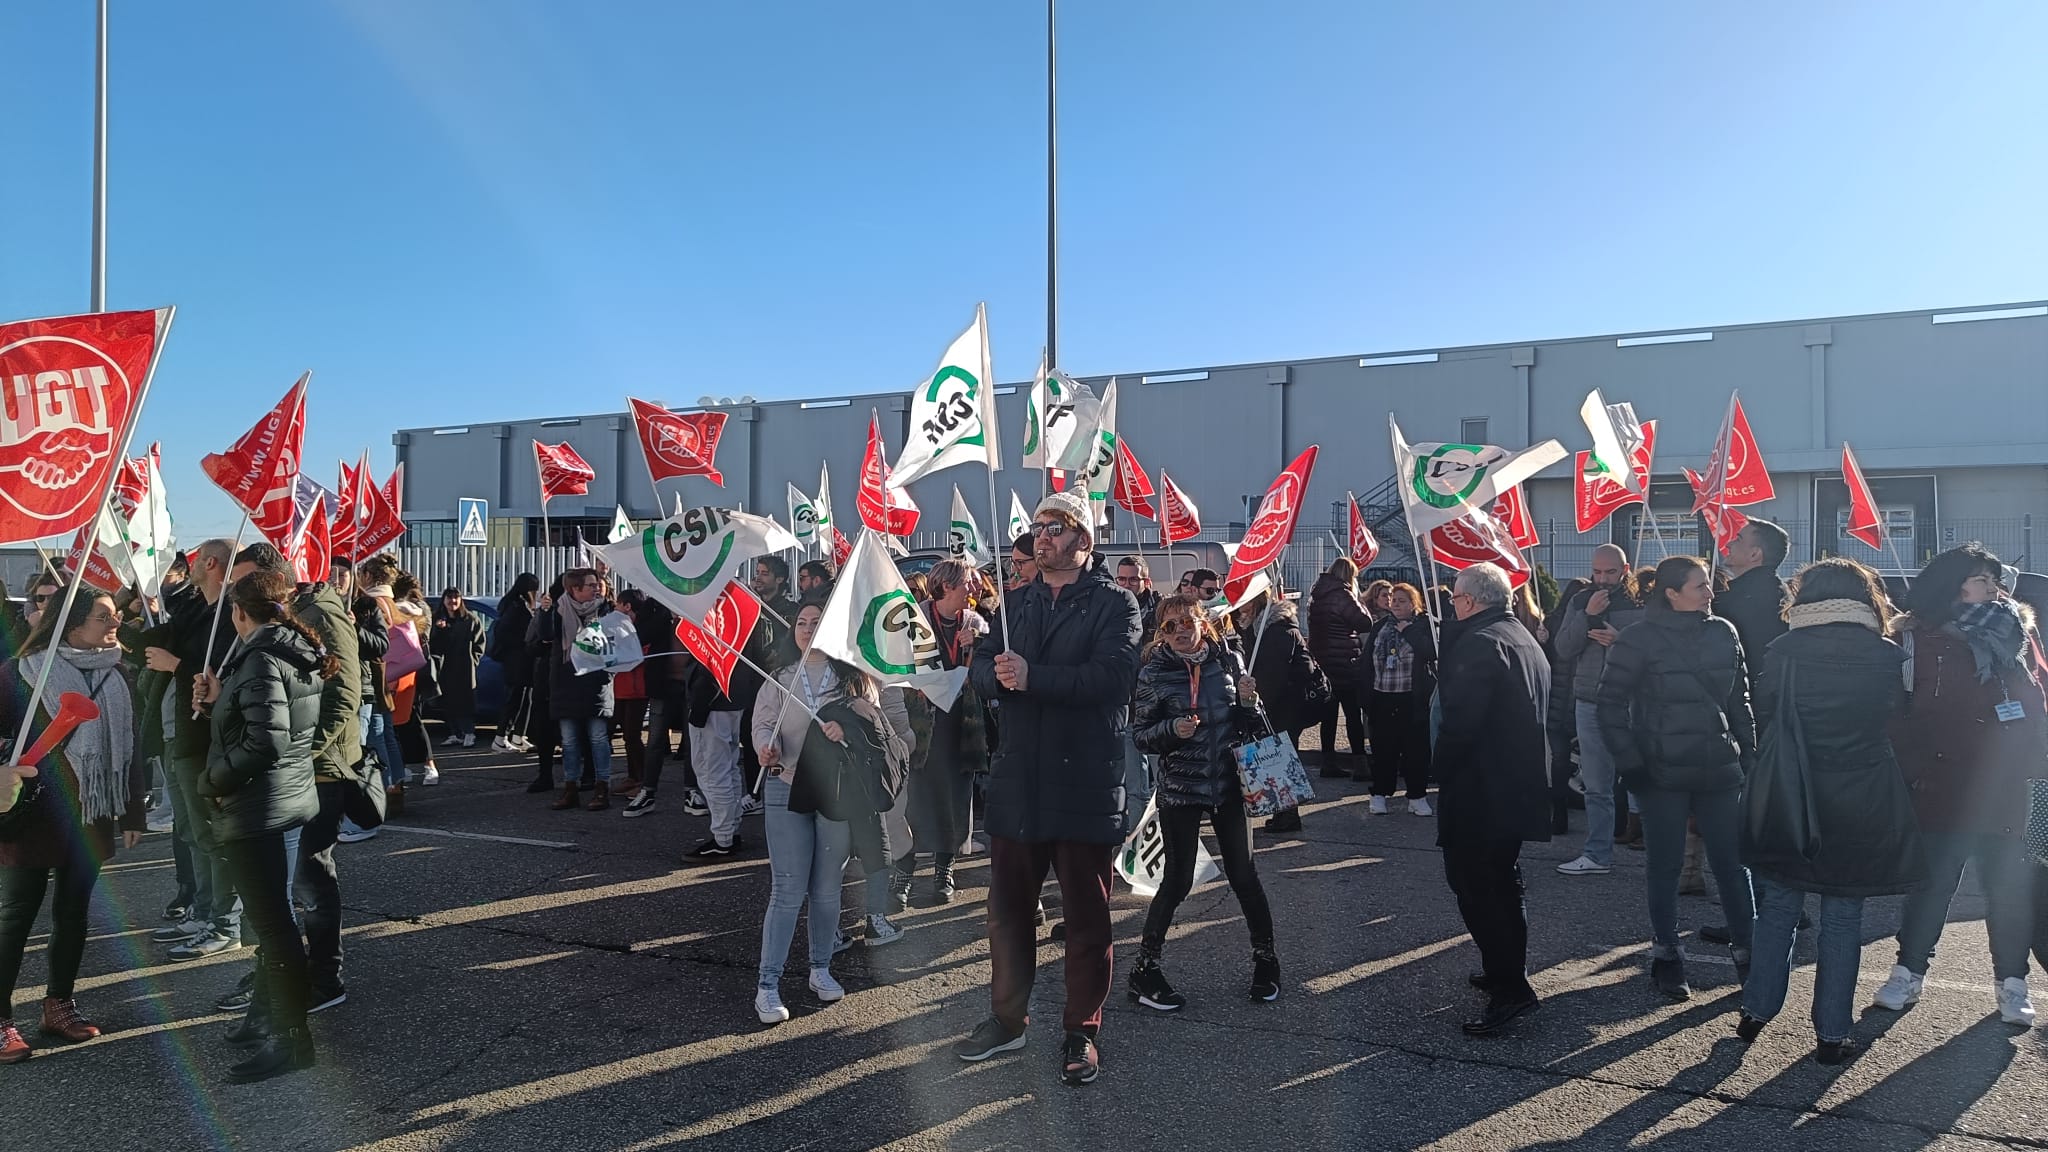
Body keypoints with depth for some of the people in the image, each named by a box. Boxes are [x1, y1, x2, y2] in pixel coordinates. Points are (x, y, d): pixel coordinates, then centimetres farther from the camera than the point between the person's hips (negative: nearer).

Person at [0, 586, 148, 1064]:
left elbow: (132, 746, 8)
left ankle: (59, 1005, 27)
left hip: (91, 820, 4)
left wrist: (133, 813, 8)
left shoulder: (116, 677, 5)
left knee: (73, 914, 14)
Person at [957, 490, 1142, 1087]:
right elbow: (982, 666, 3)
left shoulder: (1114, 604, -4)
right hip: (1018, 780, 5)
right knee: (1008, 907, 14)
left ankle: (1081, 1033, 22)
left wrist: (1032, 675, -24)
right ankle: (1007, 1018, 31)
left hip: (1086, 784, -5)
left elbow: (1111, 676, -20)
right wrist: (1000, 676, -20)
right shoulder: (1015, 602, 14)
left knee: (1087, 915, 8)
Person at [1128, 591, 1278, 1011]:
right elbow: (1139, 734, -3)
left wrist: (1248, 701, -10)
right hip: (1179, 787, -2)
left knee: (1244, 875, 7)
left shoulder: (1228, 660, 2)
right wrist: (1172, 730, -21)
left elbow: (1248, 724, 11)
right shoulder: (1153, 673, -6)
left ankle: (1265, 959, 25)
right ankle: (1145, 969, 13)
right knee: (1177, 881, 0)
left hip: (1228, 783, 3)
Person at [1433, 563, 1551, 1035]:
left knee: (1476, 886, -5)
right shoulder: (1525, 639, 15)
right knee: (1501, 881, 21)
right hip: (1521, 782, 10)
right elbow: (1542, 711, 21)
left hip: (1481, 788, -10)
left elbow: (1460, 719, -25)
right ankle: (1508, 971, 31)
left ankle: (1510, 988, -4)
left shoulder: (1479, 643, -18)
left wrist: (1440, 768, -11)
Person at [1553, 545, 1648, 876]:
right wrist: (1588, 615, -10)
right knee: (1596, 786, 8)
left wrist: (1620, 640, -22)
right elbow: (1563, 649, -1)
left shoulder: (1642, 603, -3)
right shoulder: (1581, 602, 9)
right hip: (1589, 703, 4)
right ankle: (1597, 853, 14)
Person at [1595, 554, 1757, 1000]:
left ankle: (1747, 953, 18)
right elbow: (1610, 705, -7)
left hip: (1719, 770, 3)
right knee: (1666, 865, 7)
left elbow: (1740, 700, 13)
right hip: (1662, 774, -3)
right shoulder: (1640, 638, -9)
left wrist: (1749, 755, 8)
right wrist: (1631, 763, -12)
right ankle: (1666, 955, 20)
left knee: (1731, 862, 5)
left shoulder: (1723, 633, 4)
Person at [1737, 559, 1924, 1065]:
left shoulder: (1781, 652, -9)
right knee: (1842, 919, 9)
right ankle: (1832, 1033, 15)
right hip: (1861, 804, 0)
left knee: (1777, 908, 14)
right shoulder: (1888, 656, -6)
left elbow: (1762, 719, -2)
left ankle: (1756, 1010, 20)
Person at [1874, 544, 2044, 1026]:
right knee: (1930, 884, 7)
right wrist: (1915, 769, -11)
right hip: (1942, 788, -3)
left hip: (2003, 790, 3)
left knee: (2009, 887, 8)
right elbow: (1899, 711, -5)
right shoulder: (1917, 639, -4)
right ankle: (1908, 972, 19)